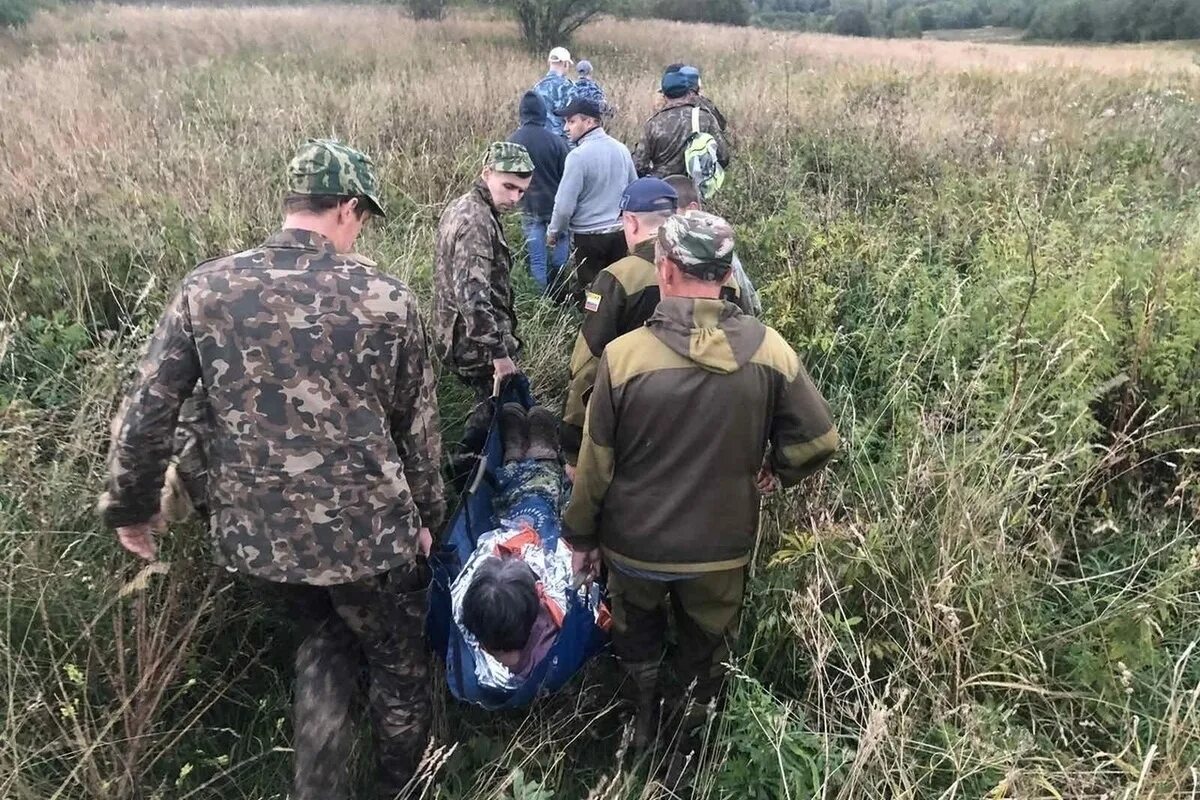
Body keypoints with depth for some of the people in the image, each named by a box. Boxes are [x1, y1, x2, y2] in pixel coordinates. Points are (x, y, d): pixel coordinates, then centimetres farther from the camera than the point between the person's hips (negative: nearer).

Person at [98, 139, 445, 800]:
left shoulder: (206, 288, -6)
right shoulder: (386, 297, -11)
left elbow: (143, 417, -4)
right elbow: (417, 426, -2)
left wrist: (130, 506, 13)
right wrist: (425, 514, 13)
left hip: (253, 534, 3)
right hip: (367, 531, -3)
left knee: (324, 643, 31)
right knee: (397, 664, 24)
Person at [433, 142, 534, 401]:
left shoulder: (461, 207, 9)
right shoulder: (477, 222, -22)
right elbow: (471, 295, -30)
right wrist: (499, 352, -27)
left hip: (458, 337, 10)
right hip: (477, 345, -10)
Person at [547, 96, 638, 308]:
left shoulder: (578, 156, -17)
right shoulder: (621, 149, 3)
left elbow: (565, 204, -16)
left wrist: (554, 232, 0)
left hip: (589, 236, -6)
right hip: (620, 232, 6)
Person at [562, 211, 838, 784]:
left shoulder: (624, 354, -20)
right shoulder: (769, 351, -15)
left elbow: (596, 464, -13)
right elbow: (819, 441, -8)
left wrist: (580, 534, 3)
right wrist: (775, 472, 12)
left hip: (635, 543, -1)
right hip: (722, 546, 1)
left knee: (637, 639, 30)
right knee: (705, 657, 25)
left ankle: (642, 721, 50)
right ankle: (683, 759, 43)